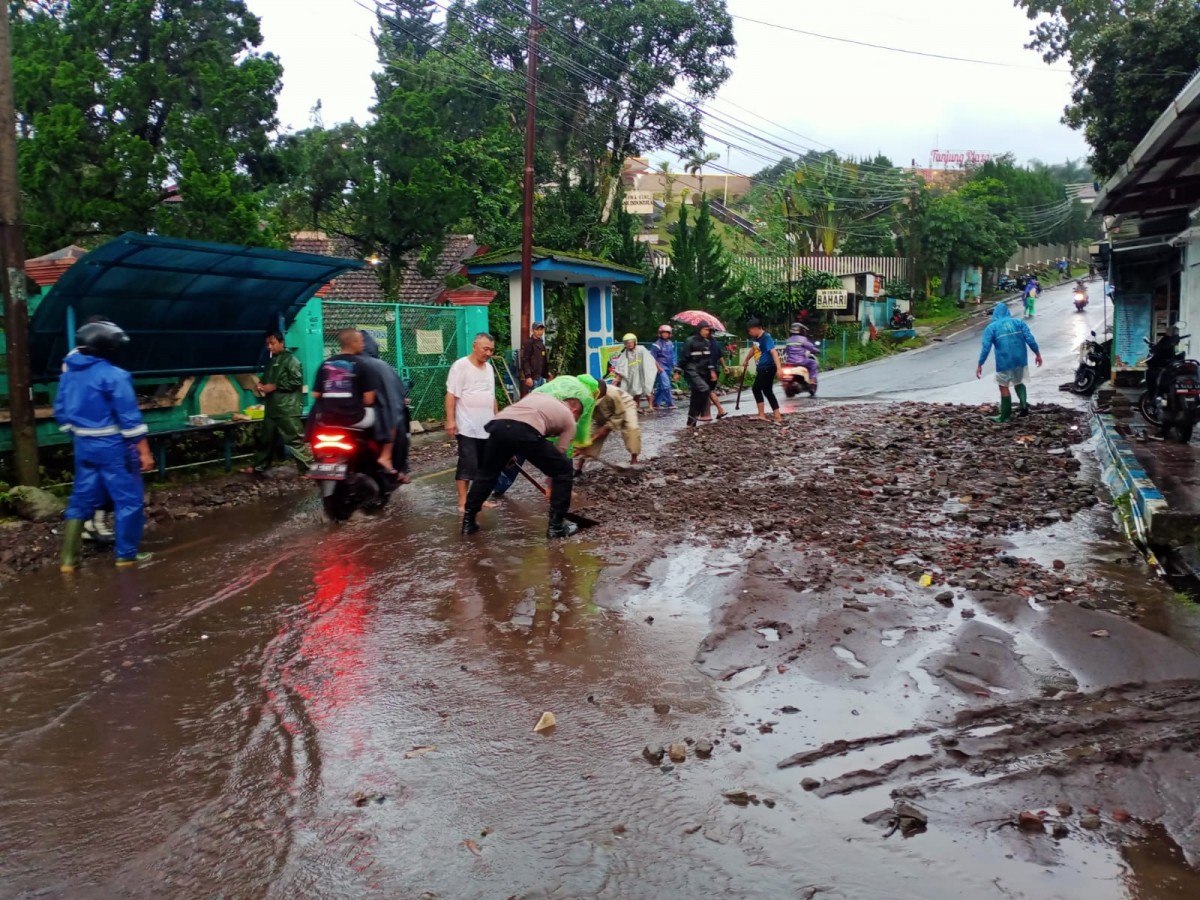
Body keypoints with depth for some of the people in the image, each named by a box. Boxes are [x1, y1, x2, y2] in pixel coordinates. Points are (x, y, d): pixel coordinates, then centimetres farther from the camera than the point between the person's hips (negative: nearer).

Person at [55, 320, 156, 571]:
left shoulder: (69, 374, 6)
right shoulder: (114, 376, -17)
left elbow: (61, 411, 14)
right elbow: (130, 418, -18)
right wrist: (144, 451, -14)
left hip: (84, 446, 8)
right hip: (113, 447, -7)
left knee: (82, 499, 14)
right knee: (129, 499, 5)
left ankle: (68, 558, 15)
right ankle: (126, 555, 12)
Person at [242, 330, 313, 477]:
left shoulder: (290, 359, -8)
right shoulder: (270, 361, 18)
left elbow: (297, 381, -17)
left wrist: (274, 386, -17)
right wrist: (261, 385, 8)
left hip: (287, 408, -9)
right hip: (271, 407, 9)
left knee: (295, 439, -10)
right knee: (265, 438, 17)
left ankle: (310, 467, -7)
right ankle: (257, 467, 27)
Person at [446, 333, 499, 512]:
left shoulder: (488, 368, 13)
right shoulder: (461, 366, -10)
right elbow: (451, 395, -14)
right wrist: (450, 420, -19)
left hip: (486, 427, 7)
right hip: (467, 427, -7)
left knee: (483, 465, 11)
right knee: (468, 464, -7)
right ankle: (463, 502, -1)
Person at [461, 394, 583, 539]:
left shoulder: (538, 394, 39)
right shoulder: (569, 419, 26)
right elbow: (558, 454, 24)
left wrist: (509, 453, 41)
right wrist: (551, 486, 33)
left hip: (498, 425, 5)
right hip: (525, 431, -5)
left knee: (487, 473, 29)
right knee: (563, 469, 15)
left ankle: (468, 521, 34)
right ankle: (556, 526, 17)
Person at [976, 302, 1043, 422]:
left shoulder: (991, 327, 0)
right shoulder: (1018, 322, 7)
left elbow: (985, 347, -7)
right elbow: (1030, 339, -1)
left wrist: (980, 365, -4)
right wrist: (1037, 354, 6)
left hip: (1004, 361, -3)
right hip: (1020, 359, 3)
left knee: (1004, 386, 8)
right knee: (1018, 382, 23)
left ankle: (1005, 416, 12)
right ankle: (1024, 404, -1)